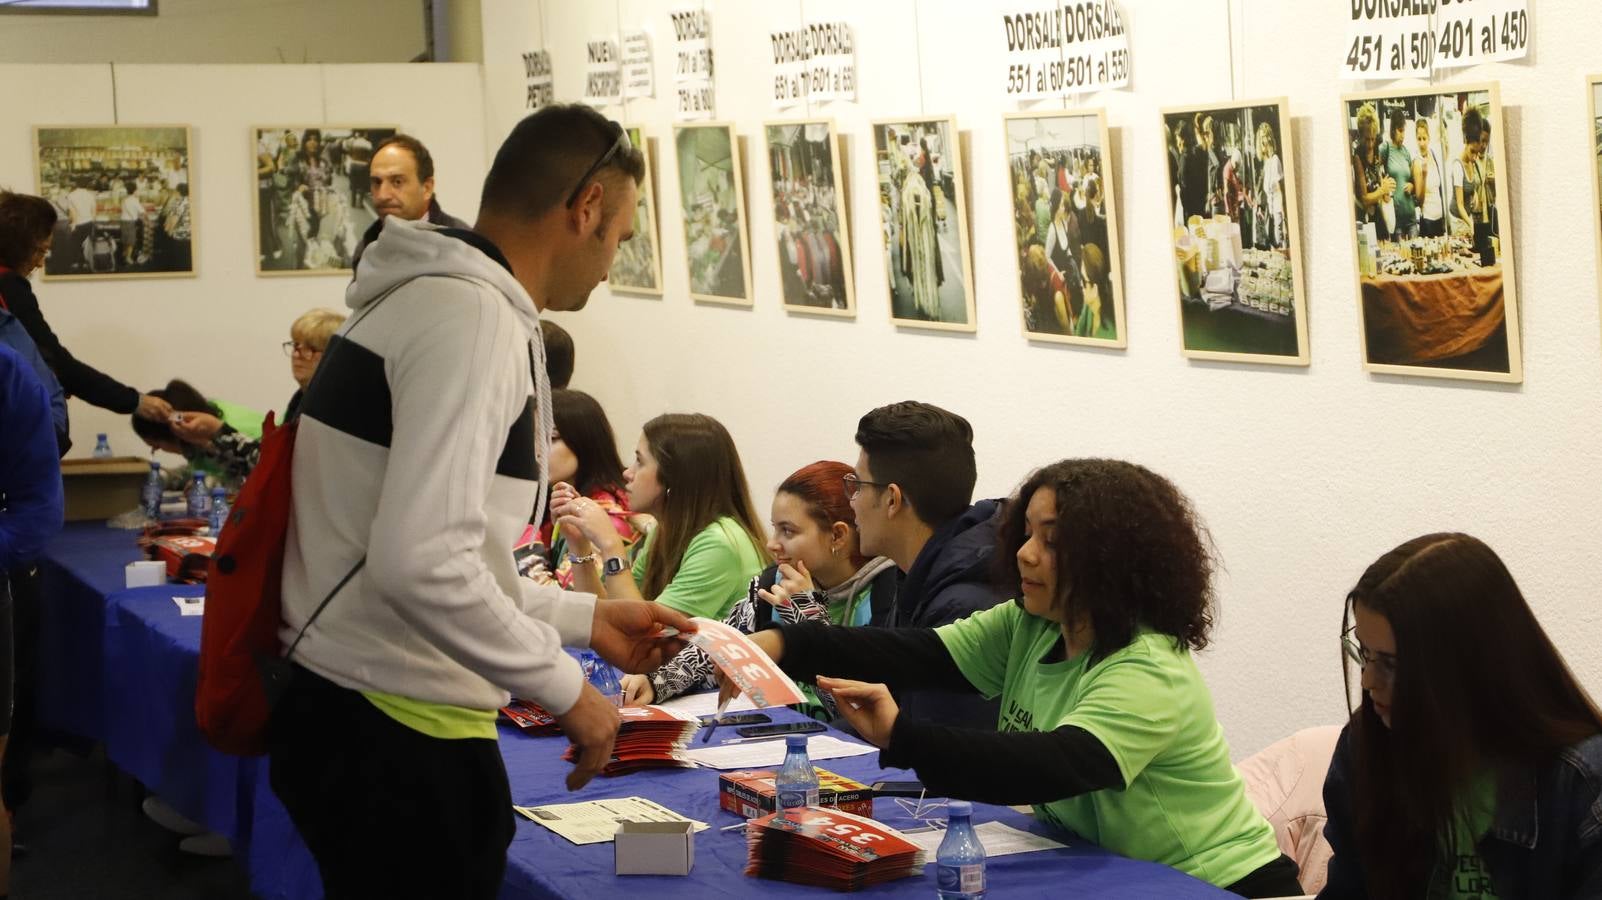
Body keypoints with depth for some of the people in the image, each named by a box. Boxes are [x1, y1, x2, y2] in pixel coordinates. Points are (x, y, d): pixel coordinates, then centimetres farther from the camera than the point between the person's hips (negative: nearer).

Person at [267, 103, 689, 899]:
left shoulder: (429, 297, 14)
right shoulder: (473, 318, -18)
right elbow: (423, 566, -27)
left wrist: (586, 619, 21)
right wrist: (566, 690, -16)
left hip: (345, 713, 10)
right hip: (400, 739, -10)